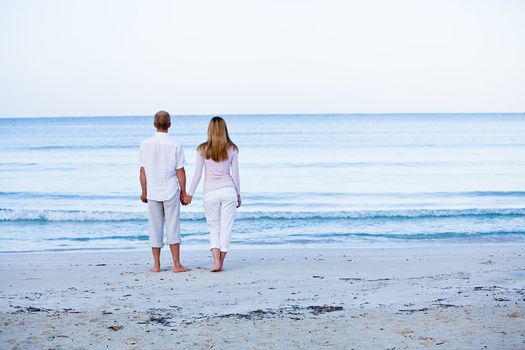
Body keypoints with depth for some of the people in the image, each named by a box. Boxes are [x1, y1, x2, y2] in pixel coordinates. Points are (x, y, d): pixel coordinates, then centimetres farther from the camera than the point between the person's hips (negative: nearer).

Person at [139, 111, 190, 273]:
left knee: (155, 229, 9)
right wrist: (183, 192, 5)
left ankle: (156, 265, 13)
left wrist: (144, 192, 11)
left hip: (152, 193, 2)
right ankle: (177, 265, 4)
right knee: (173, 228, 3)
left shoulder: (145, 144, -2)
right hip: (171, 192, -2)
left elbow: (143, 171, 1)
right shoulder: (175, 145, -8)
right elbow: (180, 172, -5)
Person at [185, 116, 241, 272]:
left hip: (210, 193, 0)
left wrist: (190, 194, 7)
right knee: (226, 227, 8)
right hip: (228, 190, 0)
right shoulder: (231, 149, 0)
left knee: (213, 227, 12)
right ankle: (221, 263, 10)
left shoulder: (203, 149, -4)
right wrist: (238, 194, 14)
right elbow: (235, 174, 3)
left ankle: (216, 261, -4)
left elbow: (197, 174, -2)